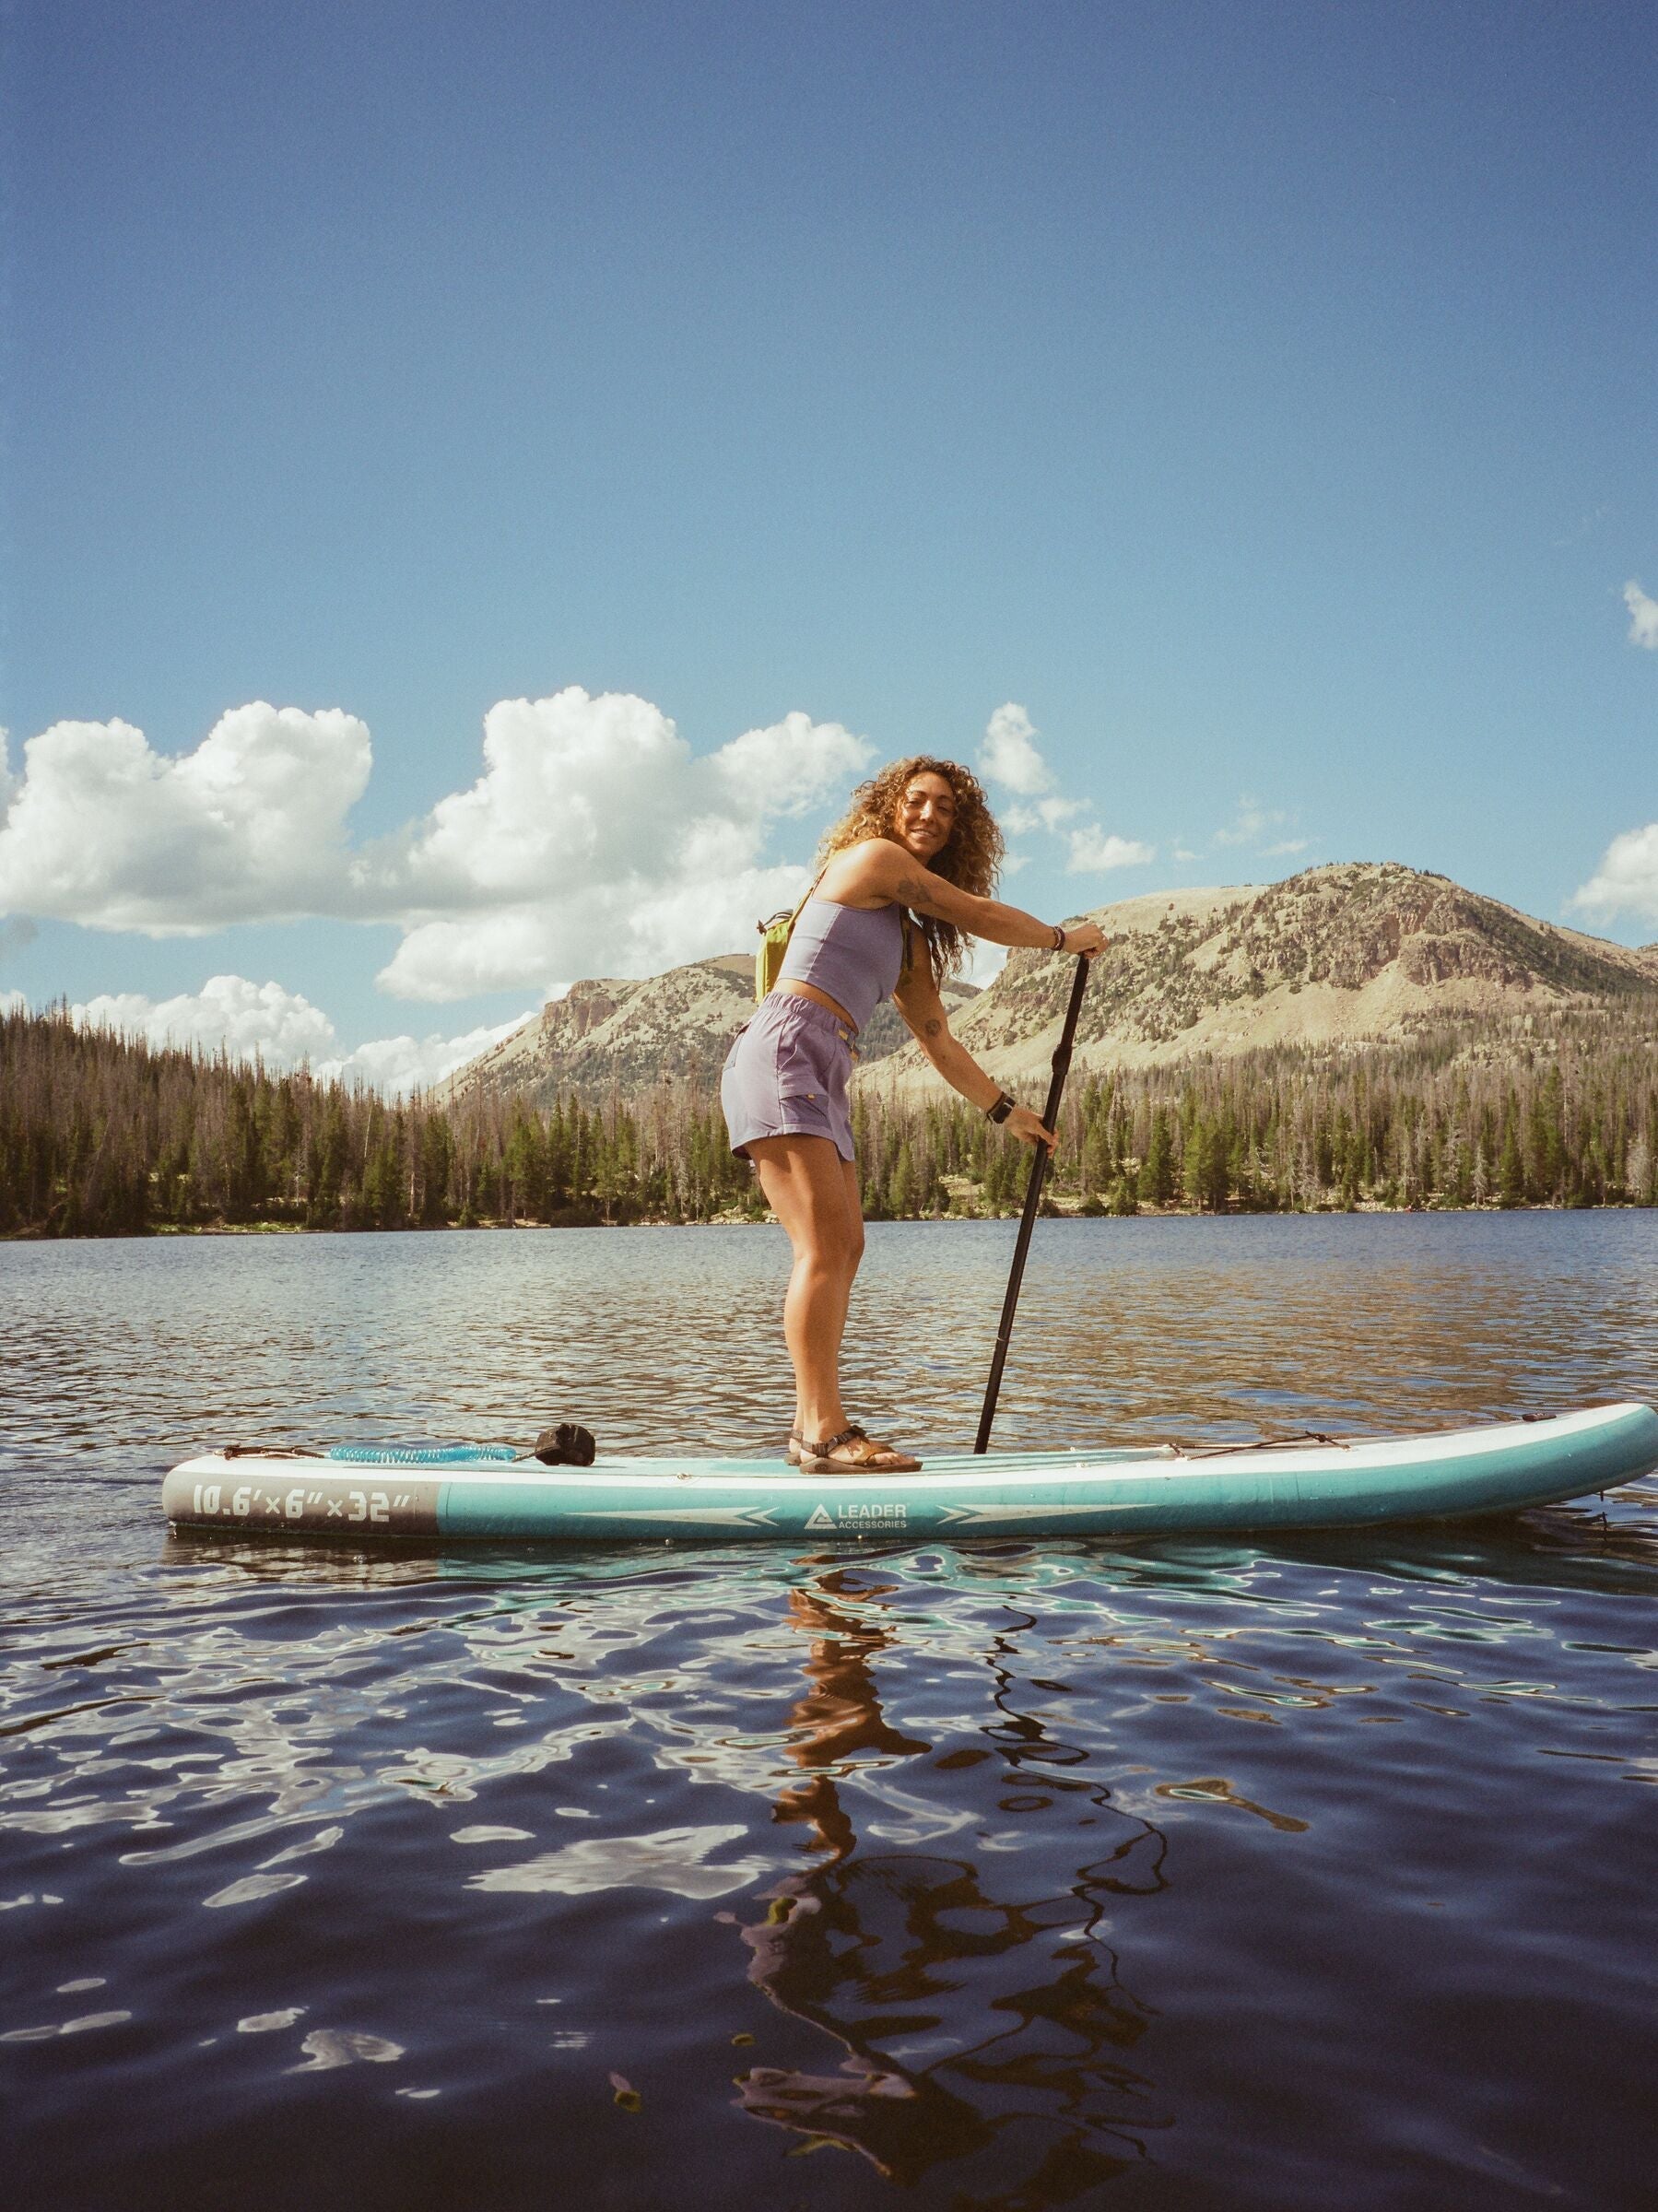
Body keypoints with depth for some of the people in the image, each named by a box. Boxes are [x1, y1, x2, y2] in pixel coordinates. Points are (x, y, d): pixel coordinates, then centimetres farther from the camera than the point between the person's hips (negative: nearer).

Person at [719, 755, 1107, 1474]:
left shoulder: (908, 936, 25)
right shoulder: (873, 857, 2)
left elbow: (937, 1040, 29)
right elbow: (977, 915, 4)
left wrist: (1005, 1110, 33)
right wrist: (1063, 937, 20)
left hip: (822, 1079, 10)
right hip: (782, 1050, -10)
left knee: (843, 1249, 5)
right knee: (823, 1245, -17)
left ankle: (814, 1427, 7)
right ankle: (823, 1431, -20)